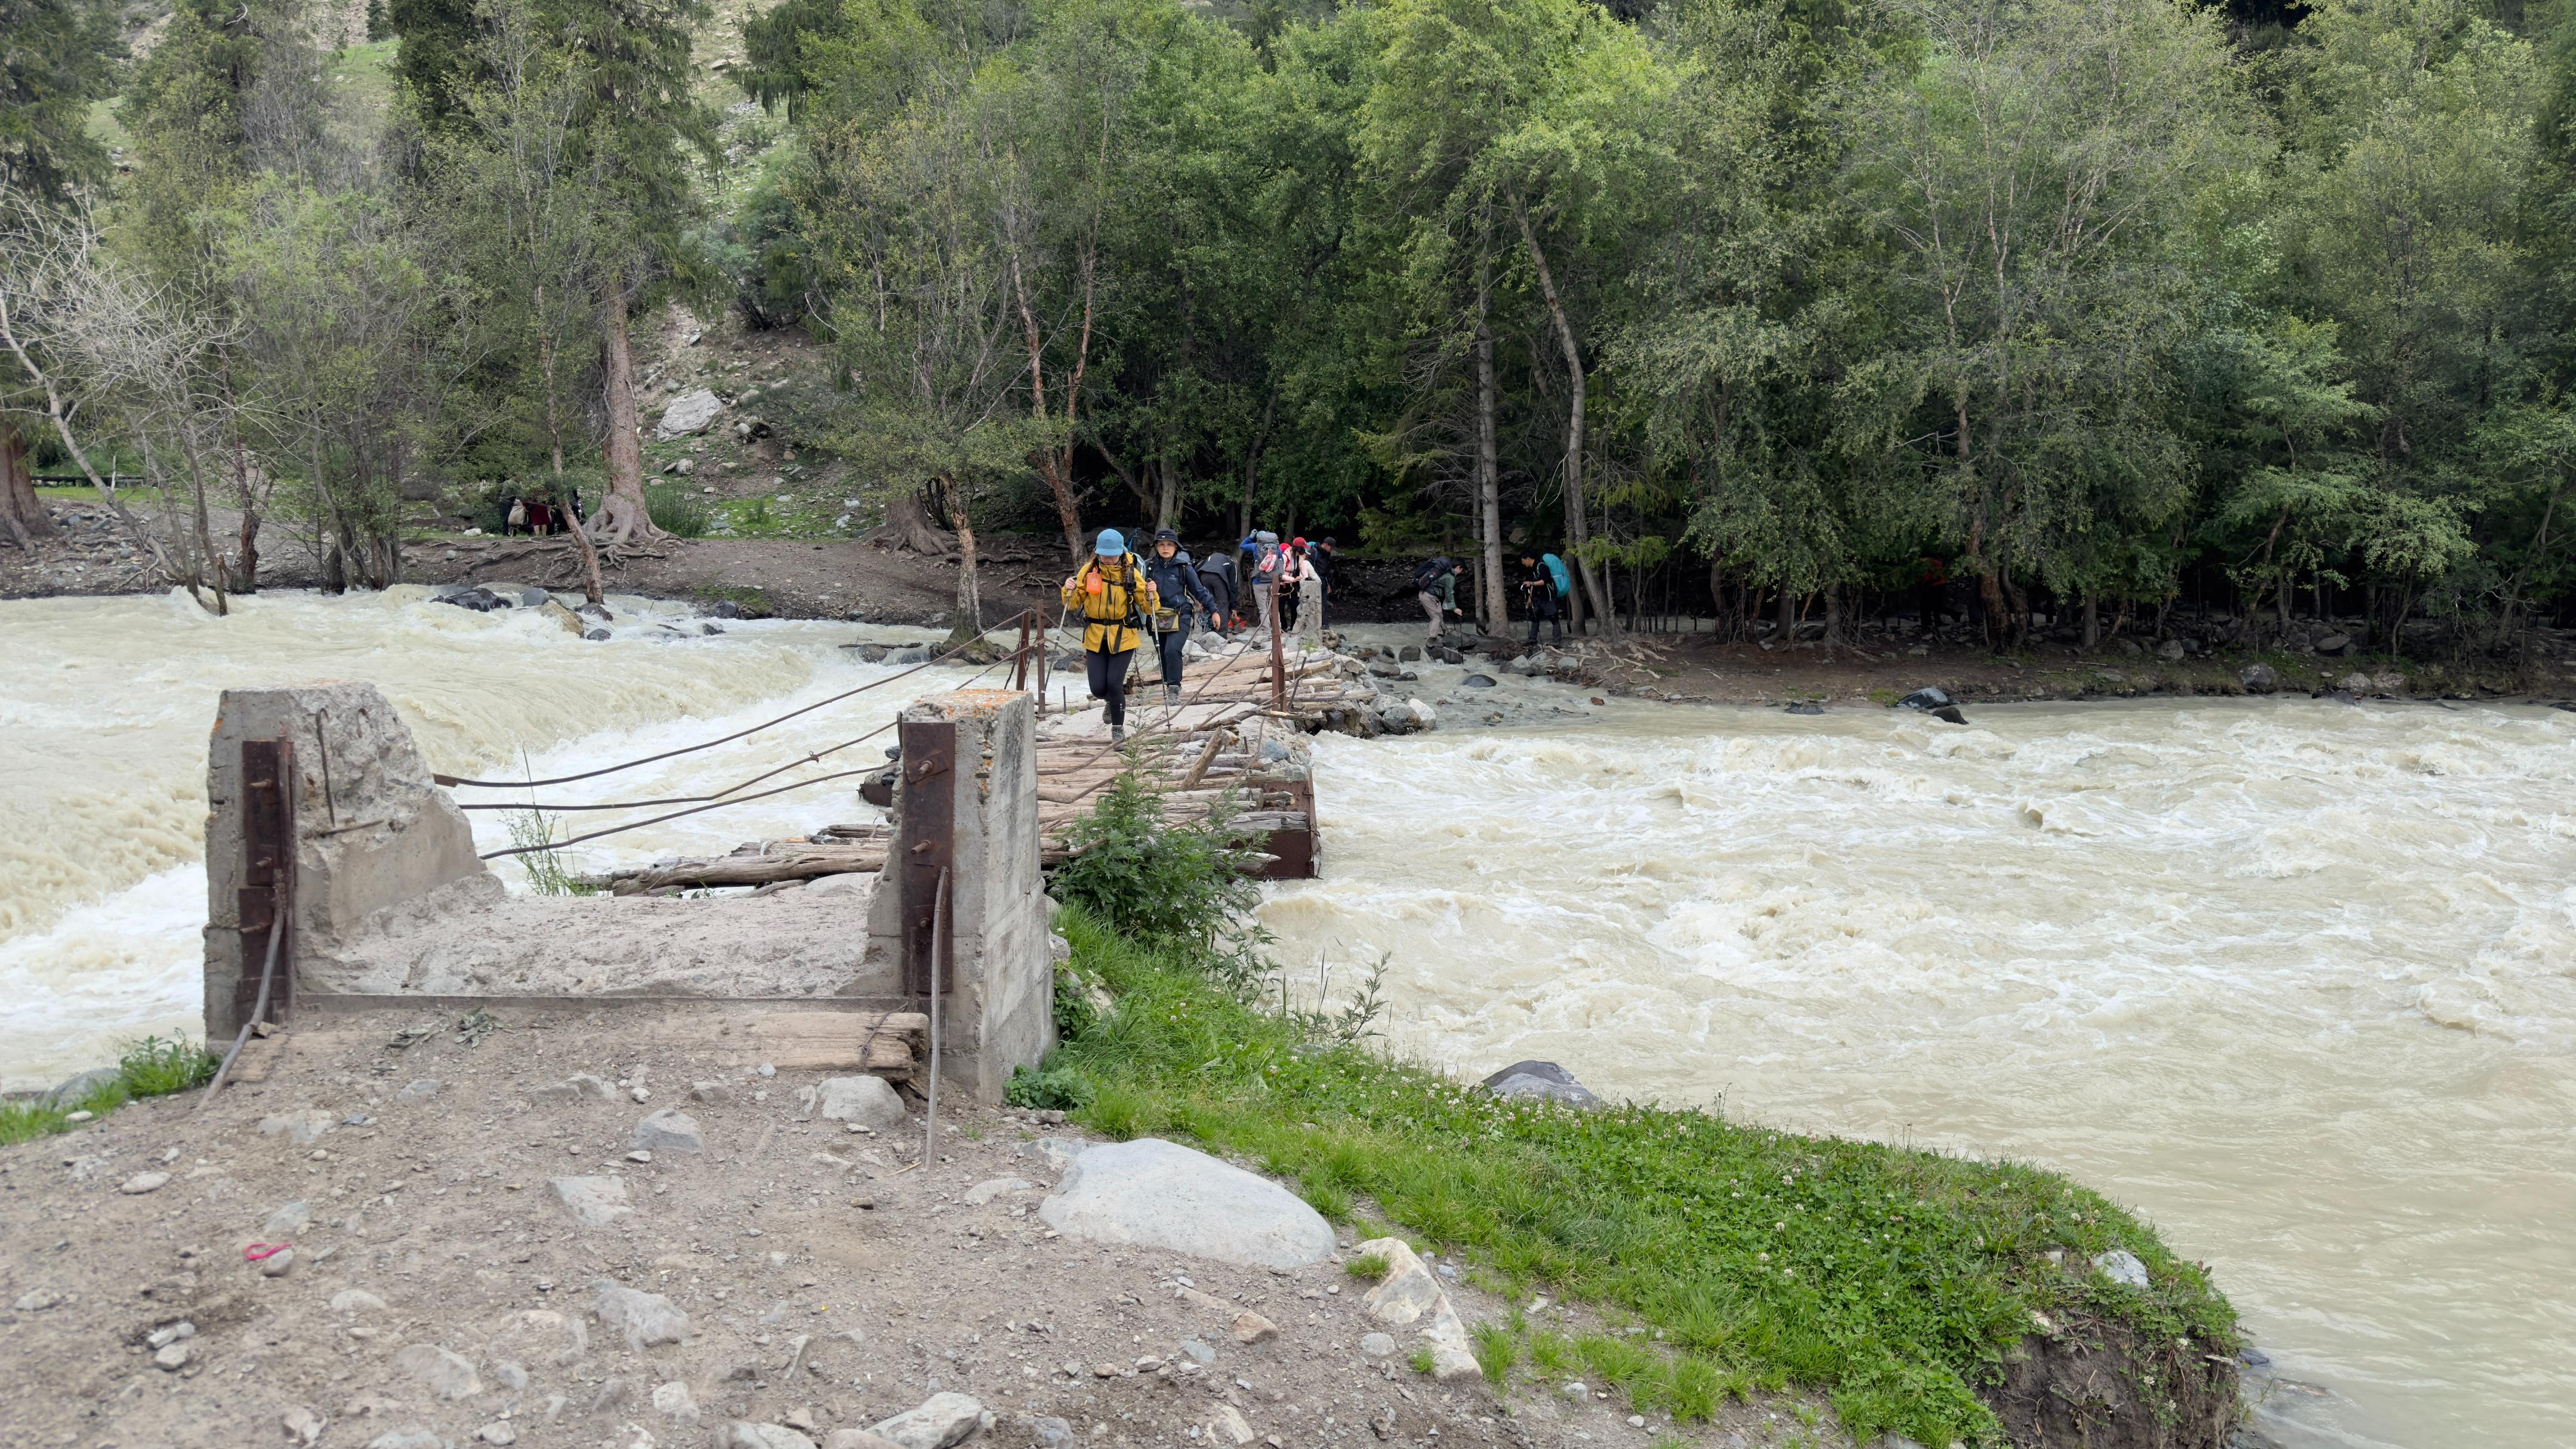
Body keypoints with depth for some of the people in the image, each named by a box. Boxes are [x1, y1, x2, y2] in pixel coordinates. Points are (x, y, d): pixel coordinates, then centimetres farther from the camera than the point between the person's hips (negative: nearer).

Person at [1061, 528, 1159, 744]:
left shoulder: (1131, 573, -5)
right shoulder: (1088, 571, -2)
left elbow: (1147, 608, -2)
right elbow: (1074, 604, 2)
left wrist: (1150, 595, -22)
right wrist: (1070, 592, -18)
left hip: (1123, 638, -2)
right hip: (1095, 637, 2)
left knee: (1114, 684, -11)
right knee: (1098, 688, -1)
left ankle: (1118, 728, 10)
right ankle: (1112, 701, 37)